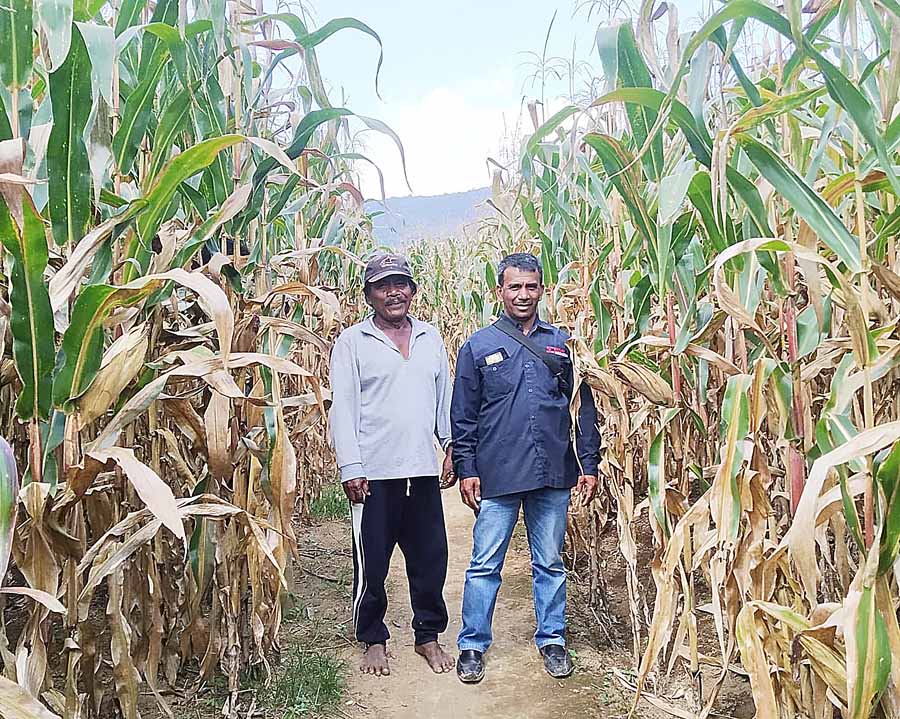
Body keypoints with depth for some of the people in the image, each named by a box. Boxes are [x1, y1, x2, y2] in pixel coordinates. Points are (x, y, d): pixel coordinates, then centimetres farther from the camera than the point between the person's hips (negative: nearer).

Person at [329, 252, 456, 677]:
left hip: (423, 470, 4)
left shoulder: (431, 339, 13)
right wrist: (350, 468, -10)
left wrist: (453, 446, 9)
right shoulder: (352, 342, 0)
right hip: (374, 472, -3)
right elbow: (342, 408, -4)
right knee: (372, 562, 7)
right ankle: (373, 640, 26)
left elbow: (445, 399, 16)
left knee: (430, 557, 10)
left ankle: (429, 636, 29)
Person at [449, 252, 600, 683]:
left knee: (550, 563, 14)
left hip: (553, 475, 2)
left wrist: (588, 464, 4)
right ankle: (472, 644, 20)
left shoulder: (561, 343, 8)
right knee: (485, 564, 5)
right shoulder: (478, 346, 3)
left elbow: (584, 407, 9)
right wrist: (466, 470, -3)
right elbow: (463, 416, 2)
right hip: (497, 475, -2)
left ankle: (552, 639, 29)